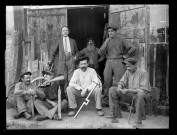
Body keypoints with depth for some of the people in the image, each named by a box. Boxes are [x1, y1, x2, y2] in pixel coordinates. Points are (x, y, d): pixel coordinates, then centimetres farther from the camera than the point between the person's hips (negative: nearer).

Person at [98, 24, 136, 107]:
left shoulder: (121, 40, 7)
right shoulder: (107, 41, 17)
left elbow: (132, 48, 3)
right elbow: (100, 53, 8)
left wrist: (126, 55, 4)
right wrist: (105, 44, -3)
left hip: (118, 62, -3)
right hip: (109, 62, 3)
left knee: (119, 83, -9)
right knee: (107, 82, 0)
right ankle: (105, 101, 7)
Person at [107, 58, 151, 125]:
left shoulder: (143, 73, -17)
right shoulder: (127, 72, 1)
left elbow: (143, 90, -23)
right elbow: (121, 82, 4)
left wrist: (128, 90, -28)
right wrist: (119, 88, -22)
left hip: (143, 95, -6)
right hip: (130, 94, 6)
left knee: (140, 94, -43)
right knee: (112, 90, -7)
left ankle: (140, 118, -23)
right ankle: (117, 113, -6)